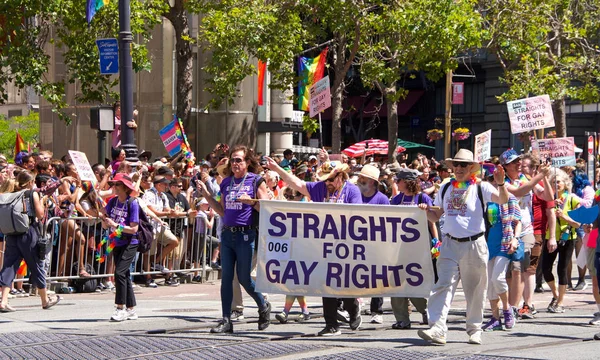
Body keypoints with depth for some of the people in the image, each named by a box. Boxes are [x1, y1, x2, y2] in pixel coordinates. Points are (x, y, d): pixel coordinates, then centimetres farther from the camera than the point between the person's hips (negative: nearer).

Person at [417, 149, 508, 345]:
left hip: (474, 244, -3)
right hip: (450, 244, 3)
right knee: (443, 285, -10)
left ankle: (474, 329, 20)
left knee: (475, 290, 6)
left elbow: (503, 200, -16)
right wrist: (426, 210, -4)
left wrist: (501, 184, -34)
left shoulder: (480, 188, -1)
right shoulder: (445, 189, 11)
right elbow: (435, 216, 17)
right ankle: (437, 329, -18)